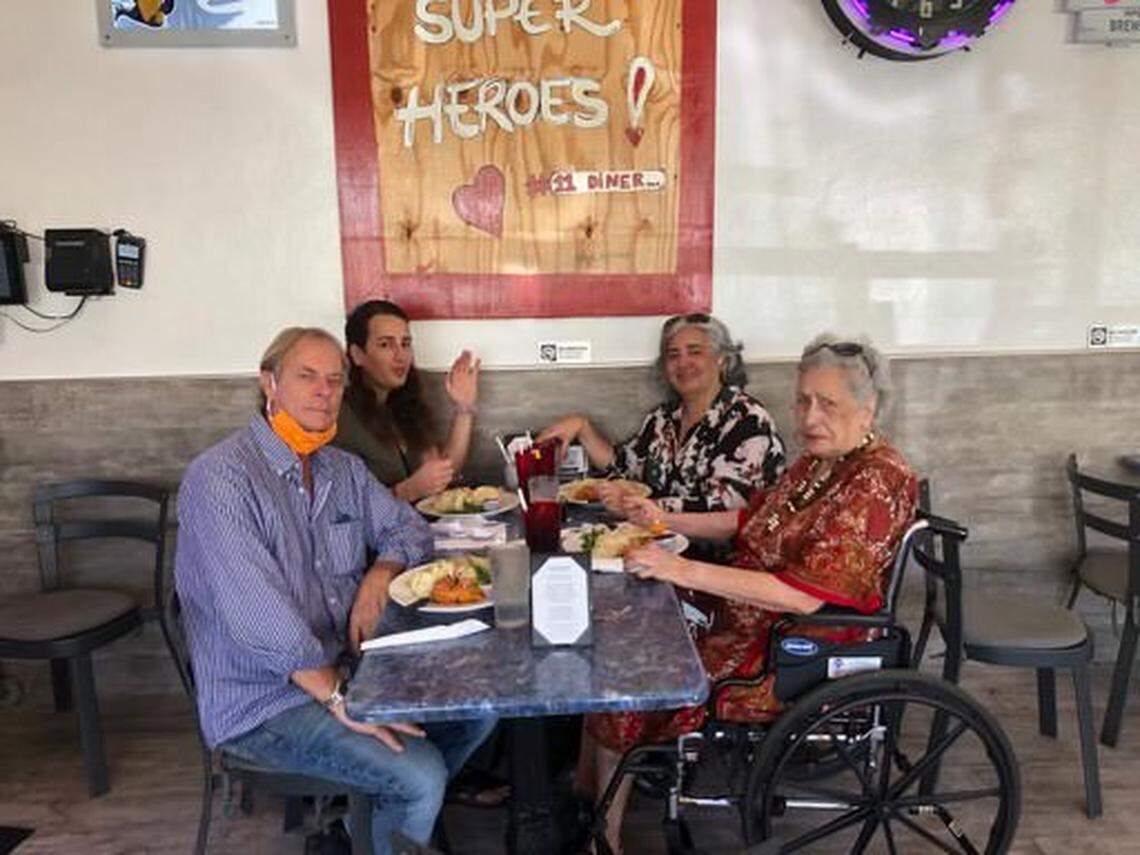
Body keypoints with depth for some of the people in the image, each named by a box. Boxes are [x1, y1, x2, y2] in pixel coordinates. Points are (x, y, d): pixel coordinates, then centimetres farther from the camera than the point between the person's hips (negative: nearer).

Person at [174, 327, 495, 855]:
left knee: (480, 706, 1)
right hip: (261, 702, -8)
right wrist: (337, 697, -25)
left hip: (340, 667, 8)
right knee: (421, 777, -21)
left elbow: (406, 527, 17)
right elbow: (258, 618, -25)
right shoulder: (219, 478, -18)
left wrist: (380, 574, -5)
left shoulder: (343, 470, 8)